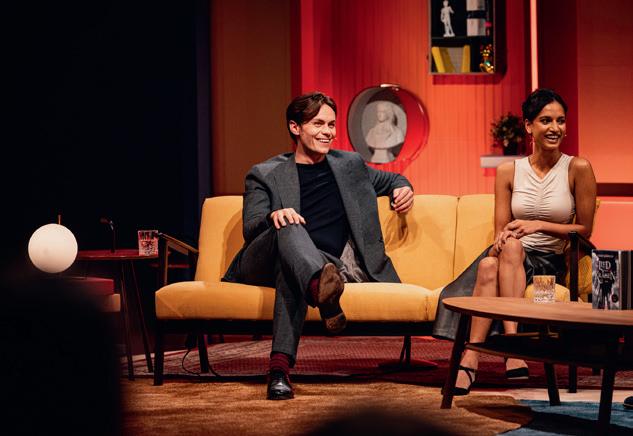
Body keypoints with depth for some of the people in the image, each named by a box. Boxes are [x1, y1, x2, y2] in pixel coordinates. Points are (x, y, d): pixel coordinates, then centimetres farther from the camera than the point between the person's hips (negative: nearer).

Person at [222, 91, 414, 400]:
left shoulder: (350, 164, 25)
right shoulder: (265, 175, 15)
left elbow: (389, 180, 42)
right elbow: (250, 230, 2)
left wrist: (403, 189, 16)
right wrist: (273, 216, -22)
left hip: (331, 266, 1)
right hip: (263, 265, -1)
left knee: (290, 272, -38)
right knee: (290, 227, -37)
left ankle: (280, 365, -53)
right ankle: (322, 290, -69)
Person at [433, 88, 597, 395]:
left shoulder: (578, 169, -1)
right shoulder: (508, 171, 7)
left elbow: (584, 229, 1)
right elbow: (501, 230, 8)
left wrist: (539, 225, -11)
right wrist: (502, 239, -17)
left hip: (549, 262, -2)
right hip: (510, 256, 2)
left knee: (513, 245, -36)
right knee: (488, 265, -35)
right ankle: (470, 358, -45)